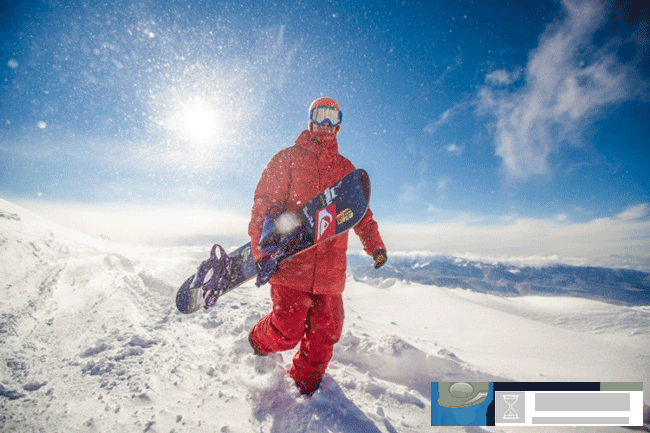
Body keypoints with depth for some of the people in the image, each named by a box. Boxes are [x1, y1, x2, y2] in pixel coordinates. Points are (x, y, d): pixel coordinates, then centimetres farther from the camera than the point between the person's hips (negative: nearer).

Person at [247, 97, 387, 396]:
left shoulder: (345, 169, 18)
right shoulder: (287, 159, 6)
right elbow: (263, 205, -1)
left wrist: (375, 245, 10)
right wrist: (261, 250, -12)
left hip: (330, 269, 4)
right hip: (290, 262, -3)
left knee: (325, 332, 5)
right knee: (288, 330, -5)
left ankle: (304, 387, 30)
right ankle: (258, 343, 30)